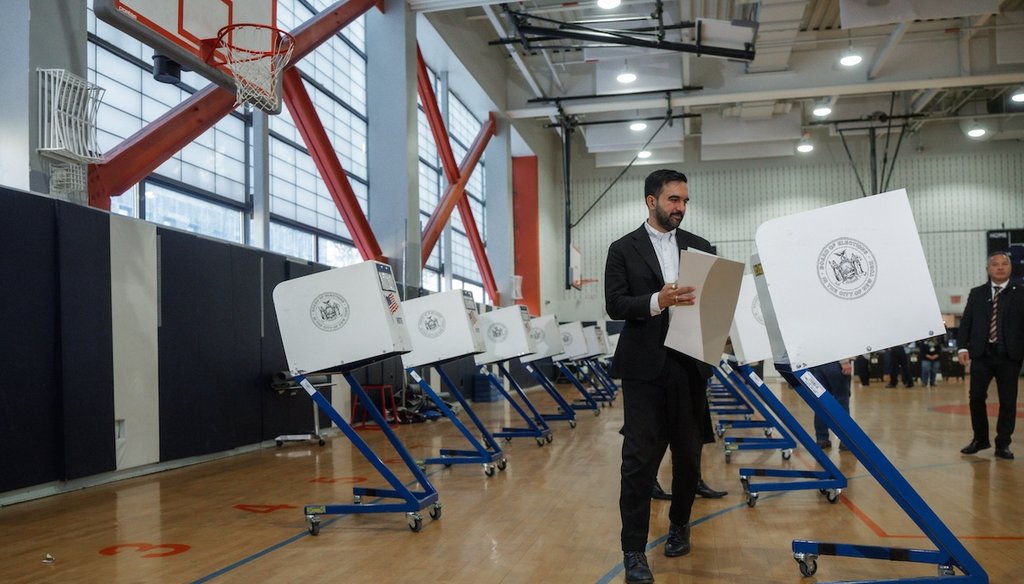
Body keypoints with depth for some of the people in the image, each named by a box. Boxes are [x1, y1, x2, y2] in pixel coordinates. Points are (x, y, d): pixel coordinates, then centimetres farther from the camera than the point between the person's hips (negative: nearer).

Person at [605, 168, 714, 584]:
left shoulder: (700, 247, 11)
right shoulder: (624, 249, 2)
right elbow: (614, 305, -7)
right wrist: (656, 301, -23)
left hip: (689, 364, 3)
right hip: (645, 367, -3)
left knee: (688, 453, 13)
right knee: (639, 458, -3)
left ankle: (679, 524, 35)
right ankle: (634, 550, 4)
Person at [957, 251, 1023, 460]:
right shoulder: (976, 294, 10)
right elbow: (966, 322, 6)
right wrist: (962, 347, -6)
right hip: (981, 354, 1)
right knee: (976, 397, 4)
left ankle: (1003, 444, 13)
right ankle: (979, 439, 21)